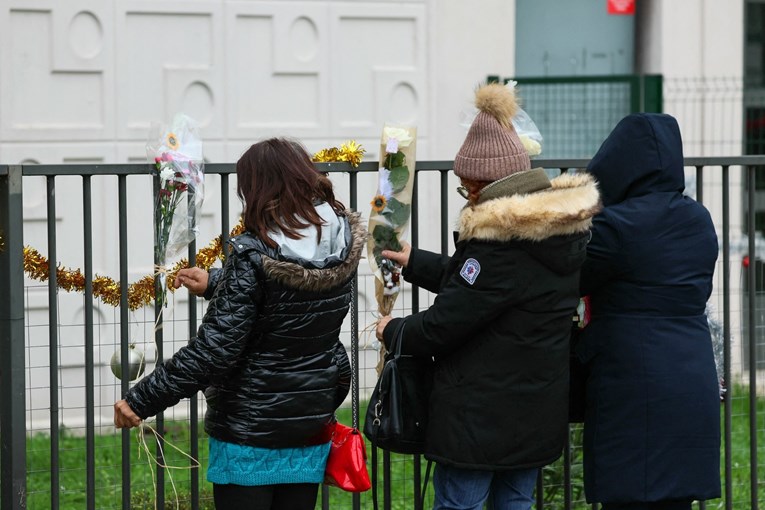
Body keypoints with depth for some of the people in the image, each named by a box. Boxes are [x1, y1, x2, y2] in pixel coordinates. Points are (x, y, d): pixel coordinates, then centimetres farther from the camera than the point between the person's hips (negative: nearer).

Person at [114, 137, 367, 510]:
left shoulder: (253, 255, -21)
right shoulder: (342, 244, -3)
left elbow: (214, 350, -23)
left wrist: (141, 400, -17)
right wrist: (214, 284, 26)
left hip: (250, 431, -6)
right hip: (312, 428, 6)